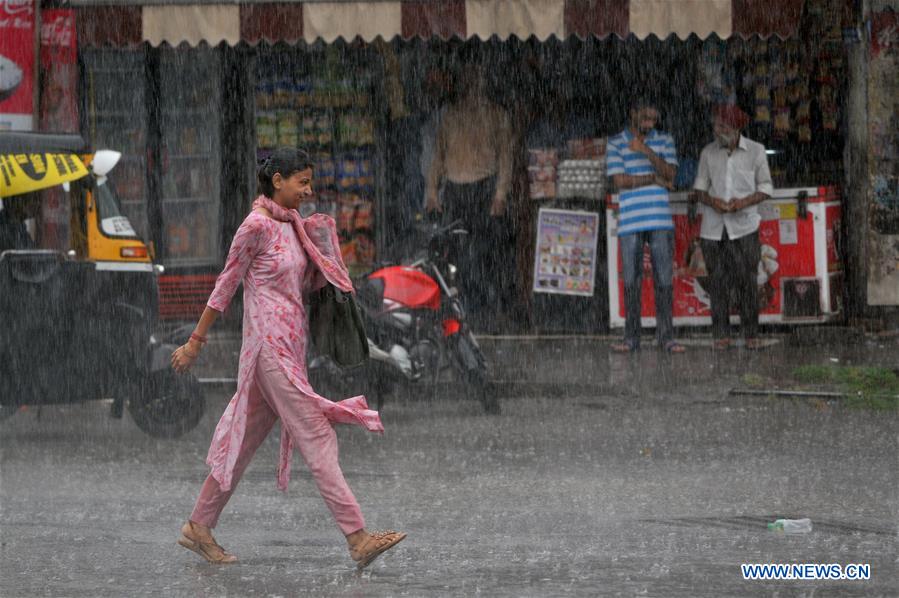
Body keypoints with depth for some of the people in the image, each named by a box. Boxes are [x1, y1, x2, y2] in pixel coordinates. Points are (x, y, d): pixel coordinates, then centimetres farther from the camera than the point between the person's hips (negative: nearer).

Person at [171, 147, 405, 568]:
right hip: (270, 344, -9)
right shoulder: (257, 225, -12)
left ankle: (199, 527, 20)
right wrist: (196, 341, -3)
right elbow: (226, 284, -8)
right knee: (316, 438, -11)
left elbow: (309, 284, 17)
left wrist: (321, 241, 1)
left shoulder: (292, 225, 12)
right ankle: (357, 539, -14)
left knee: (246, 439, 13)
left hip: (290, 343, 9)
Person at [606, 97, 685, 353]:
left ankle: (666, 336, 3)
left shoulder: (664, 141, 10)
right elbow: (620, 180, -6)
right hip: (630, 222, -1)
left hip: (661, 220, 1)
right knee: (632, 280, 1)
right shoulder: (616, 144, 5)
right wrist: (655, 179, -4)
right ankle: (631, 337, 6)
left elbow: (669, 174, -3)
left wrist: (646, 151, -16)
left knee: (664, 279, -1)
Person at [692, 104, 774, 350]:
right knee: (718, 281, 0)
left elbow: (766, 188, 5)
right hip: (713, 226, 2)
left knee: (746, 279, -6)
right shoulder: (708, 153, 8)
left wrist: (745, 202, -12)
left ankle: (751, 334, -1)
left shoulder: (755, 151, 3)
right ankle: (721, 334, 4)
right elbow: (700, 187, 11)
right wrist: (711, 201, -11)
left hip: (743, 225, -2)